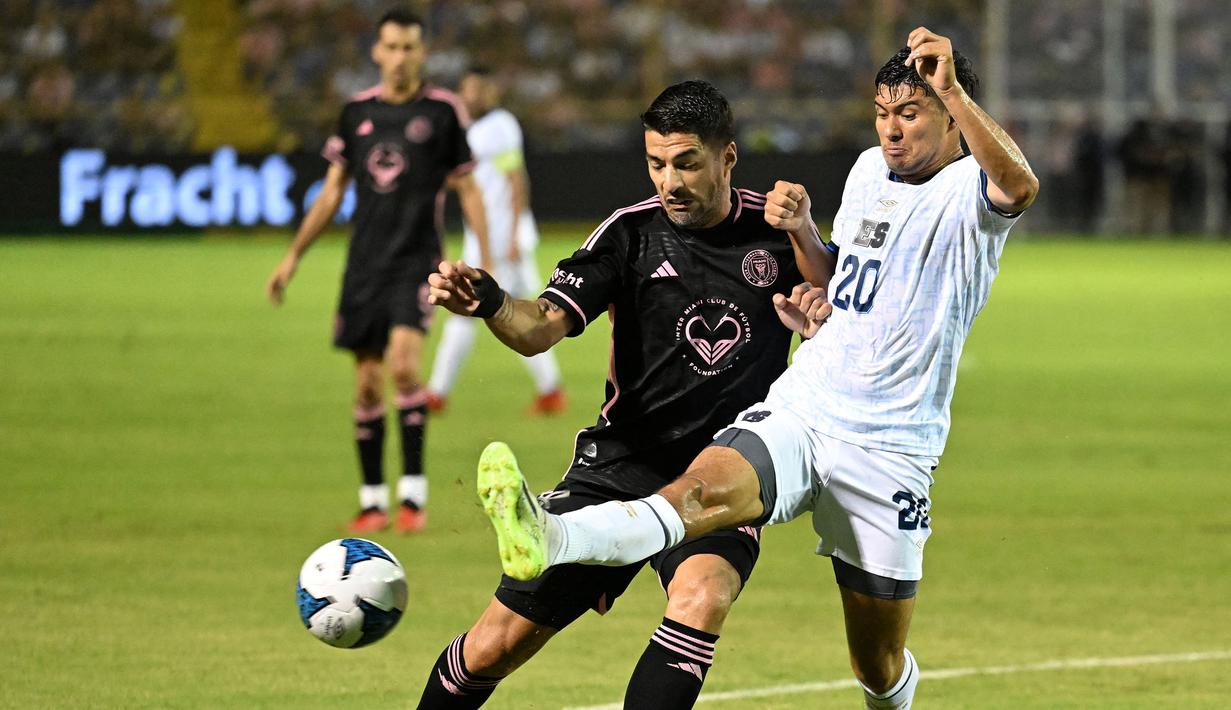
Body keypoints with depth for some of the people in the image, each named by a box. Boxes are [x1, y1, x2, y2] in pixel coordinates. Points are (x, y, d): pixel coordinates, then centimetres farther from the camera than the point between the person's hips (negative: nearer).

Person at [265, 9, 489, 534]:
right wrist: (292, 258, 14)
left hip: (417, 260, -4)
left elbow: (467, 190, 5)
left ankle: (414, 493, -14)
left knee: (402, 363, -21)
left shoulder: (443, 111, 0)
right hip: (364, 263, 4)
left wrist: (485, 263, -1)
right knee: (367, 383, 3)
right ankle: (373, 501, 13)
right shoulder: (358, 112, 9)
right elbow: (332, 191, 16)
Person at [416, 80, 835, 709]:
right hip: (623, 463, 0)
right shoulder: (632, 232, -6)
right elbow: (541, 328, -15)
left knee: (701, 598, -34)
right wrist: (488, 302, -38)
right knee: (496, 645, -1)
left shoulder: (777, 230, -2)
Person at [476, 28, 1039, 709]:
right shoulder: (869, 170, 17)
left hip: (888, 452, -3)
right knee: (707, 486, -31)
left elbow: (1019, 186, -31)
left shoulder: (968, 190, -5)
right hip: (796, 412, 3)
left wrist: (953, 89, -39)